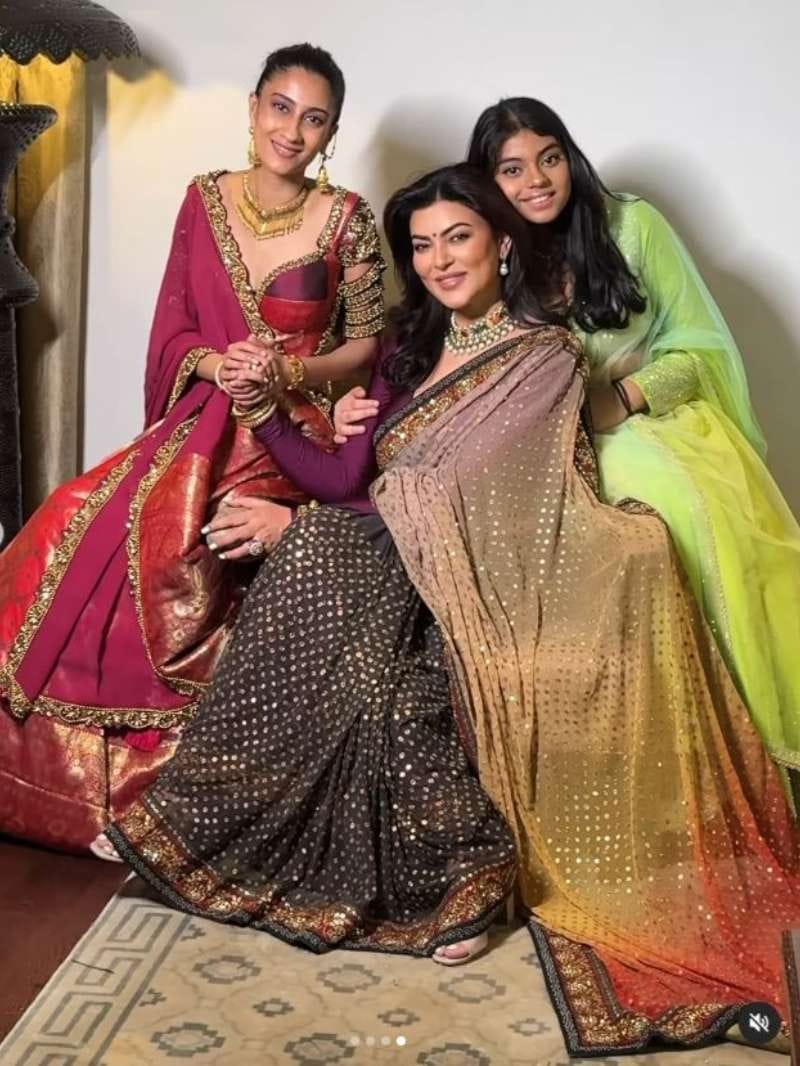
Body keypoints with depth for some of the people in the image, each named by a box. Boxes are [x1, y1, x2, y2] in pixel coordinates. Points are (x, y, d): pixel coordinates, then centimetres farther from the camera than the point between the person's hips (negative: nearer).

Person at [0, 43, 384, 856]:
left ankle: (144, 790, -9)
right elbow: (173, 329, 9)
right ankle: (105, 775, 4)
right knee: (82, 529, -14)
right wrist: (216, 363, -12)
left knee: (163, 536, -27)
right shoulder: (205, 199, 7)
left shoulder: (347, 220, -2)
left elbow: (365, 343, 2)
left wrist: (290, 372, -14)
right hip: (200, 419, 4)